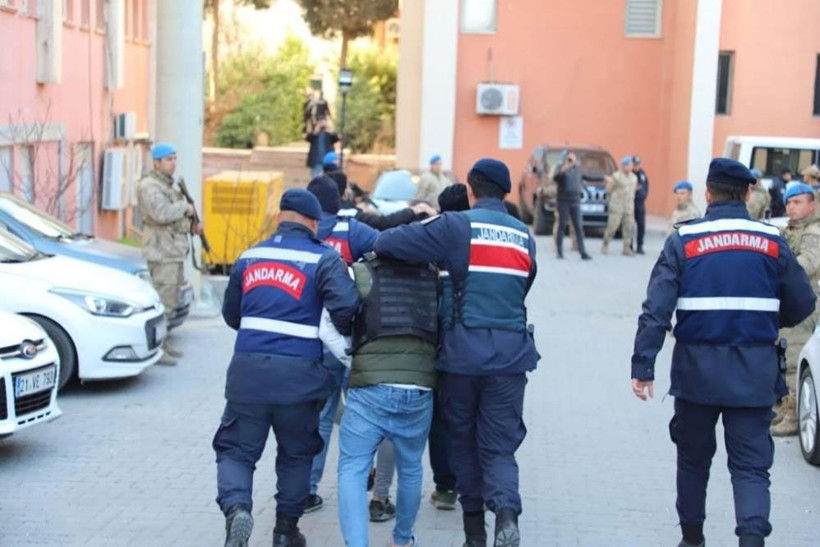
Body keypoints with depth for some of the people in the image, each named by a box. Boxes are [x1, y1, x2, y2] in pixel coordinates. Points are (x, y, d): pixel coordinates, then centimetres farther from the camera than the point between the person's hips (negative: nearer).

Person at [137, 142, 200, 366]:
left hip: (175, 251, 10)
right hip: (162, 253, -10)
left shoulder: (168, 184, 19)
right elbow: (161, 214, -27)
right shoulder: (150, 186, -12)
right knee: (163, 302, -11)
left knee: (171, 301, 13)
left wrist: (192, 226, 9)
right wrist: (185, 207, -14)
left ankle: (162, 344, 21)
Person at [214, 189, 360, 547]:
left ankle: (236, 507, -18)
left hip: (247, 370, 2)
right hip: (298, 374, -2)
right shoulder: (323, 259, -1)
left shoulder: (249, 258, 14)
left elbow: (231, 315, 23)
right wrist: (343, 335, 4)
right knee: (296, 455, 18)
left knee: (236, 450, 9)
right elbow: (345, 305, -16)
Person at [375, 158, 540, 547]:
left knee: (463, 439, 15)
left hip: (462, 351, -2)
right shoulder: (524, 237, 11)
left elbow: (388, 243, -13)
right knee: (500, 446, 5)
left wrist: (378, 246, 8)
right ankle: (506, 512, -20)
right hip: (510, 354, 3)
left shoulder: (457, 226, -6)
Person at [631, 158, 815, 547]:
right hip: (754, 370, 0)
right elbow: (801, 305, 5)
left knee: (693, 457, 17)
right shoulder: (772, 242, 1)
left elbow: (656, 310, -11)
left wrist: (642, 365, -11)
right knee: (751, 464, 3)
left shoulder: (683, 241, -4)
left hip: (698, 368, 0)